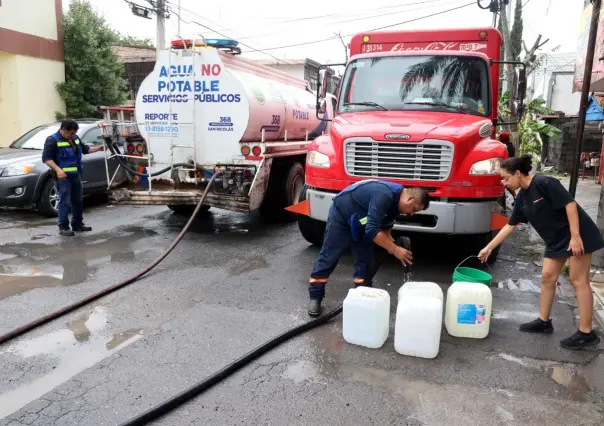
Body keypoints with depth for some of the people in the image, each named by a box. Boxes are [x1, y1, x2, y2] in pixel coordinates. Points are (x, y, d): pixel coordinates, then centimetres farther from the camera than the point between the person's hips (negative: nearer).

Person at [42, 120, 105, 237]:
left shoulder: (75, 138, 12)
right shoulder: (53, 140, -12)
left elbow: (85, 149, 26)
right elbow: (46, 158, -18)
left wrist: (98, 148, 12)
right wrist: (57, 169, -30)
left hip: (75, 175, 8)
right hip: (62, 176, -8)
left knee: (77, 200, 14)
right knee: (65, 202, -7)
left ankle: (77, 224, 24)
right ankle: (63, 227, 0)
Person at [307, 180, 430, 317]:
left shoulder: (396, 201, -5)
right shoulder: (384, 196, -35)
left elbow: (385, 225, 9)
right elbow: (373, 230, -39)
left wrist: (390, 242, -10)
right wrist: (395, 250, -35)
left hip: (359, 224, 9)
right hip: (341, 216, -9)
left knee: (364, 260, 6)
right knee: (328, 258, -4)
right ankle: (315, 298, 7)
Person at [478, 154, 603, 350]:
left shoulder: (544, 183, -19)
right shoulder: (522, 198, 5)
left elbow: (570, 204, -21)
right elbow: (510, 226, 11)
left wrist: (575, 236, -24)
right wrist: (489, 248, 11)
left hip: (578, 235, -8)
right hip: (556, 240, 8)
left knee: (578, 280, -5)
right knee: (547, 278, 9)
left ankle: (586, 333, 2)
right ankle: (544, 321, 21)